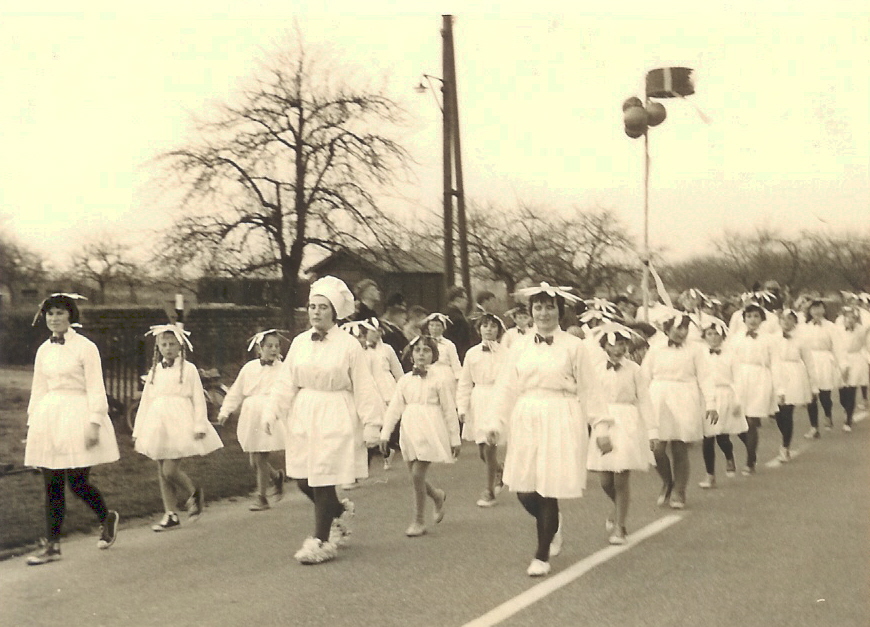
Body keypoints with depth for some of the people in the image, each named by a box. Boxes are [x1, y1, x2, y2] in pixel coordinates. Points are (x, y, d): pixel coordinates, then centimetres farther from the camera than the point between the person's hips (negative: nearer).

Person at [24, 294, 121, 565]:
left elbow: (96, 390, -8)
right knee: (51, 485, 4)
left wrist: (94, 423, -16)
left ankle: (107, 518, 22)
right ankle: (52, 546, 10)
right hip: (48, 418, 5)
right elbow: (38, 390, 17)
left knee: (77, 482, -6)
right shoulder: (43, 350, 11)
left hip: (77, 416, -5)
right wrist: (32, 425, 14)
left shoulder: (85, 347, -6)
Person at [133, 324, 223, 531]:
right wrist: (138, 431, 14)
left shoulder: (188, 369, 0)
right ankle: (170, 515, 14)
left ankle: (194, 493, 16)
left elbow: (198, 399, -2)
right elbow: (145, 401, 16)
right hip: (158, 425, 5)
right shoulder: (154, 371, 13)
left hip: (180, 424, -5)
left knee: (170, 470, -13)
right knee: (162, 472, 6)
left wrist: (199, 427, -8)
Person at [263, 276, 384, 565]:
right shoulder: (299, 343, 7)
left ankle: (321, 541, 8)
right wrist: (272, 411, -4)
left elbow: (364, 389, -4)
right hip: (302, 416, 5)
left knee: (323, 481, -5)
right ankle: (340, 511, 34)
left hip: (335, 419, -5)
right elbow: (285, 382, 8)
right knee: (303, 480, 7)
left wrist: (371, 425, -4)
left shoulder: (349, 345, -6)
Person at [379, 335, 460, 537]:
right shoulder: (405, 380, 8)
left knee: (417, 475, -11)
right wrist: (385, 433, 3)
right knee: (415, 476, 6)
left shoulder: (438, 380, -1)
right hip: (410, 431, 4)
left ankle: (419, 521, 3)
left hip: (430, 431, -4)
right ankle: (437, 495, 38)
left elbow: (449, 411, 2)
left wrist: (455, 438, 3)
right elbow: (394, 408, 8)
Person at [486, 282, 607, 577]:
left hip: (562, 420, -3)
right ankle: (552, 525, 35)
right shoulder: (520, 346, 7)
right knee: (524, 490, 2)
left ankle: (542, 556, 13)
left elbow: (589, 389, 2)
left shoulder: (573, 345, -1)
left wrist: (600, 422, 2)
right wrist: (496, 422, 4)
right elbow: (507, 388, 9)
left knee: (549, 489, -3)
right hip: (526, 420, 3)